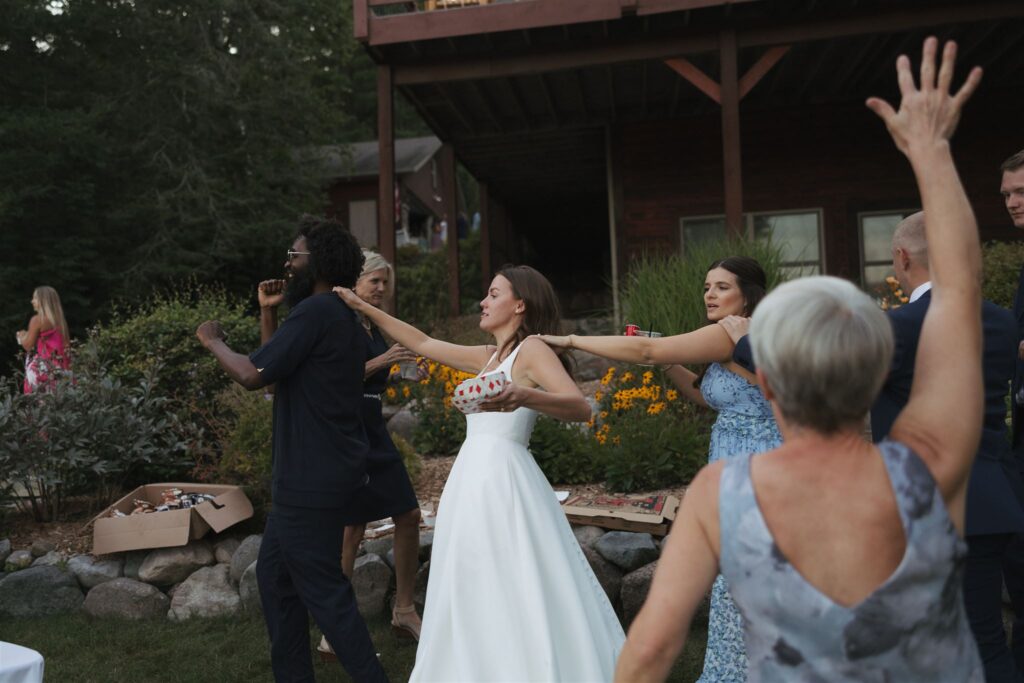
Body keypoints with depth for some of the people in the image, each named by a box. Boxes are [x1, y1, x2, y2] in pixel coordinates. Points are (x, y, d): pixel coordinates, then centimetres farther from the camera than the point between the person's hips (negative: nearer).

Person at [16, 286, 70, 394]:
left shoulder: (37, 319, -8)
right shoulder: (60, 320, 9)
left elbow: (28, 346, -5)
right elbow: (66, 345, 14)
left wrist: (21, 337, 16)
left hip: (42, 368, -6)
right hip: (60, 367, 6)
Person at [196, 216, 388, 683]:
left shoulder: (316, 310, -17)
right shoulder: (342, 317, 15)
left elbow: (252, 375, -20)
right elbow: (278, 373, 17)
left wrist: (212, 341, -3)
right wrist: (268, 316, 11)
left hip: (312, 480, -10)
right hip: (318, 473, 10)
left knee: (324, 590, 0)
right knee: (274, 572, 19)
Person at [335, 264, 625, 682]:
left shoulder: (533, 349, -6)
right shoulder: (490, 357, 18)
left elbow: (580, 407, -20)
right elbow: (422, 344, 24)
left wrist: (524, 397, -38)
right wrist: (361, 307, 25)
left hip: (502, 481, -9)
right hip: (474, 482, 9)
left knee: (517, 597, -4)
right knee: (479, 597, 14)